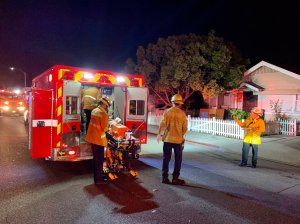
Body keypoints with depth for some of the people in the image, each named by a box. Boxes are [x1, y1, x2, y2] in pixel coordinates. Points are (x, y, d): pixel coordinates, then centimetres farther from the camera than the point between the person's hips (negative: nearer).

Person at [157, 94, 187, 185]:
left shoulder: (167, 111, -5)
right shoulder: (182, 113, -4)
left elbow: (162, 124, -11)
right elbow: (185, 128, -2)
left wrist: (159, 134, 2)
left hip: (167, 138, 1)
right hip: (178, 139, -1)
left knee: (166, 158, 10)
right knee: (178, 159, 11)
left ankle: (165, 177, 15)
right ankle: (175, 178, 13)